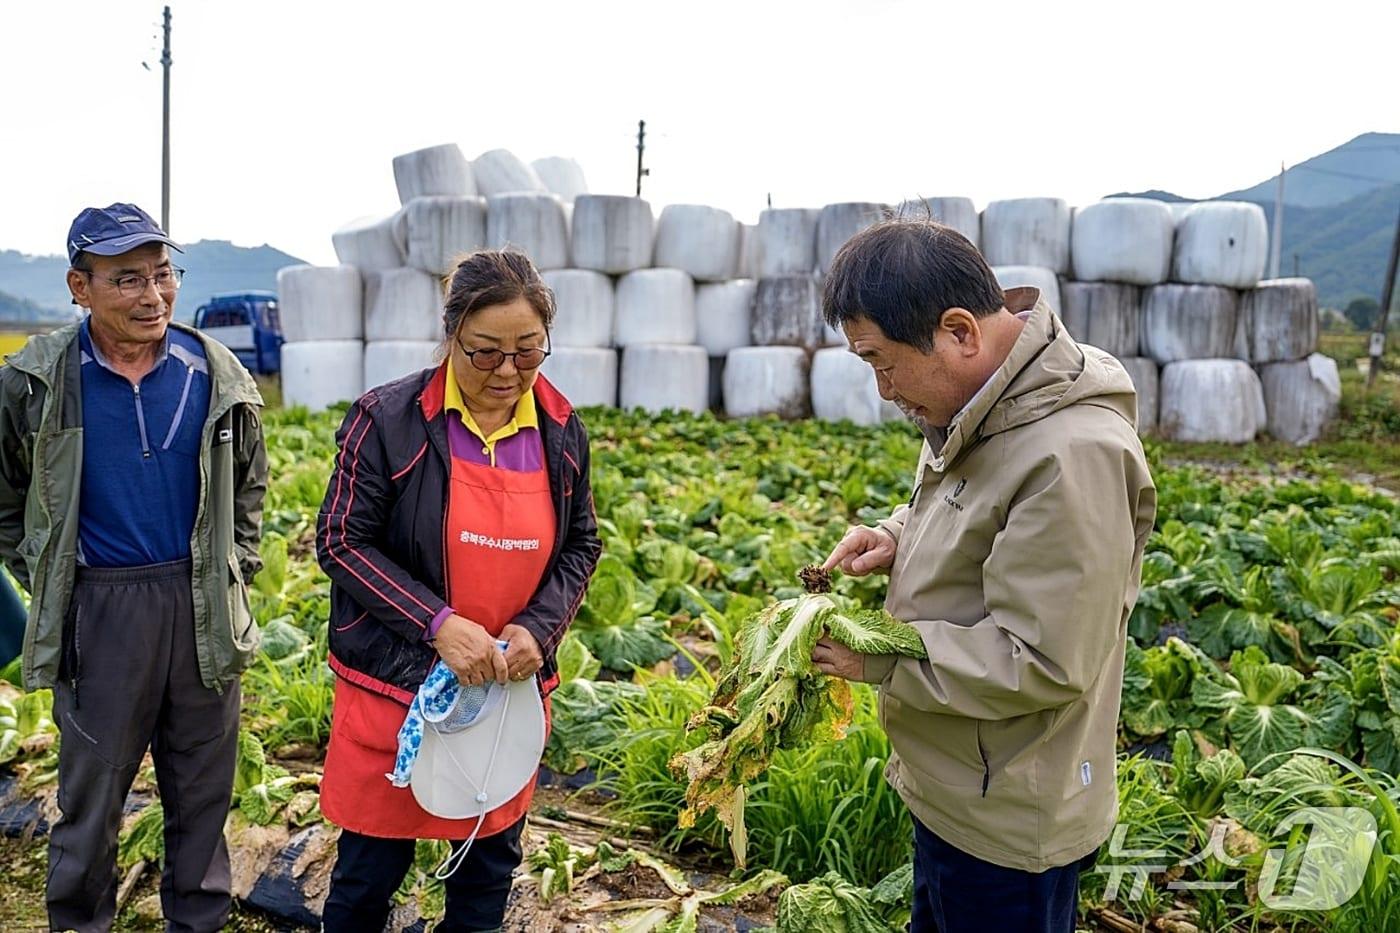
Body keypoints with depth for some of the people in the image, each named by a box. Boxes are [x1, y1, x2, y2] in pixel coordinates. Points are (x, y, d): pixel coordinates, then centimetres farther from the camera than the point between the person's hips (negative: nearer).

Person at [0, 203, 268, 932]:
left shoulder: (217, 374, -1)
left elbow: (249, 485, 13)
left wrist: (235, 571, 8)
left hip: (203, 607, 2)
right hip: (98, 610, -2)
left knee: (204, 790, 14)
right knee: (91, 795, 12)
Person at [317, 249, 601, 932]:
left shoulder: (561, 432, -1)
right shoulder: (388, 419, -13)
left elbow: (580, 545, 6)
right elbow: (341, 541, -11)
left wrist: (538, 627, -11)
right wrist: (438, 624, -21)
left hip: (511, 689, 4)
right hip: (396, 684, -3)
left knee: (491, 863, 18)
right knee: (372, 865, 13)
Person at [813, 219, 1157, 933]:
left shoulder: (1069, 454, -30)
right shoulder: (979, 405, 0)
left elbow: (1039, 665, -30)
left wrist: (877, 657, -23)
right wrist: (897, 537, -2)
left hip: (1008, 823, -9)